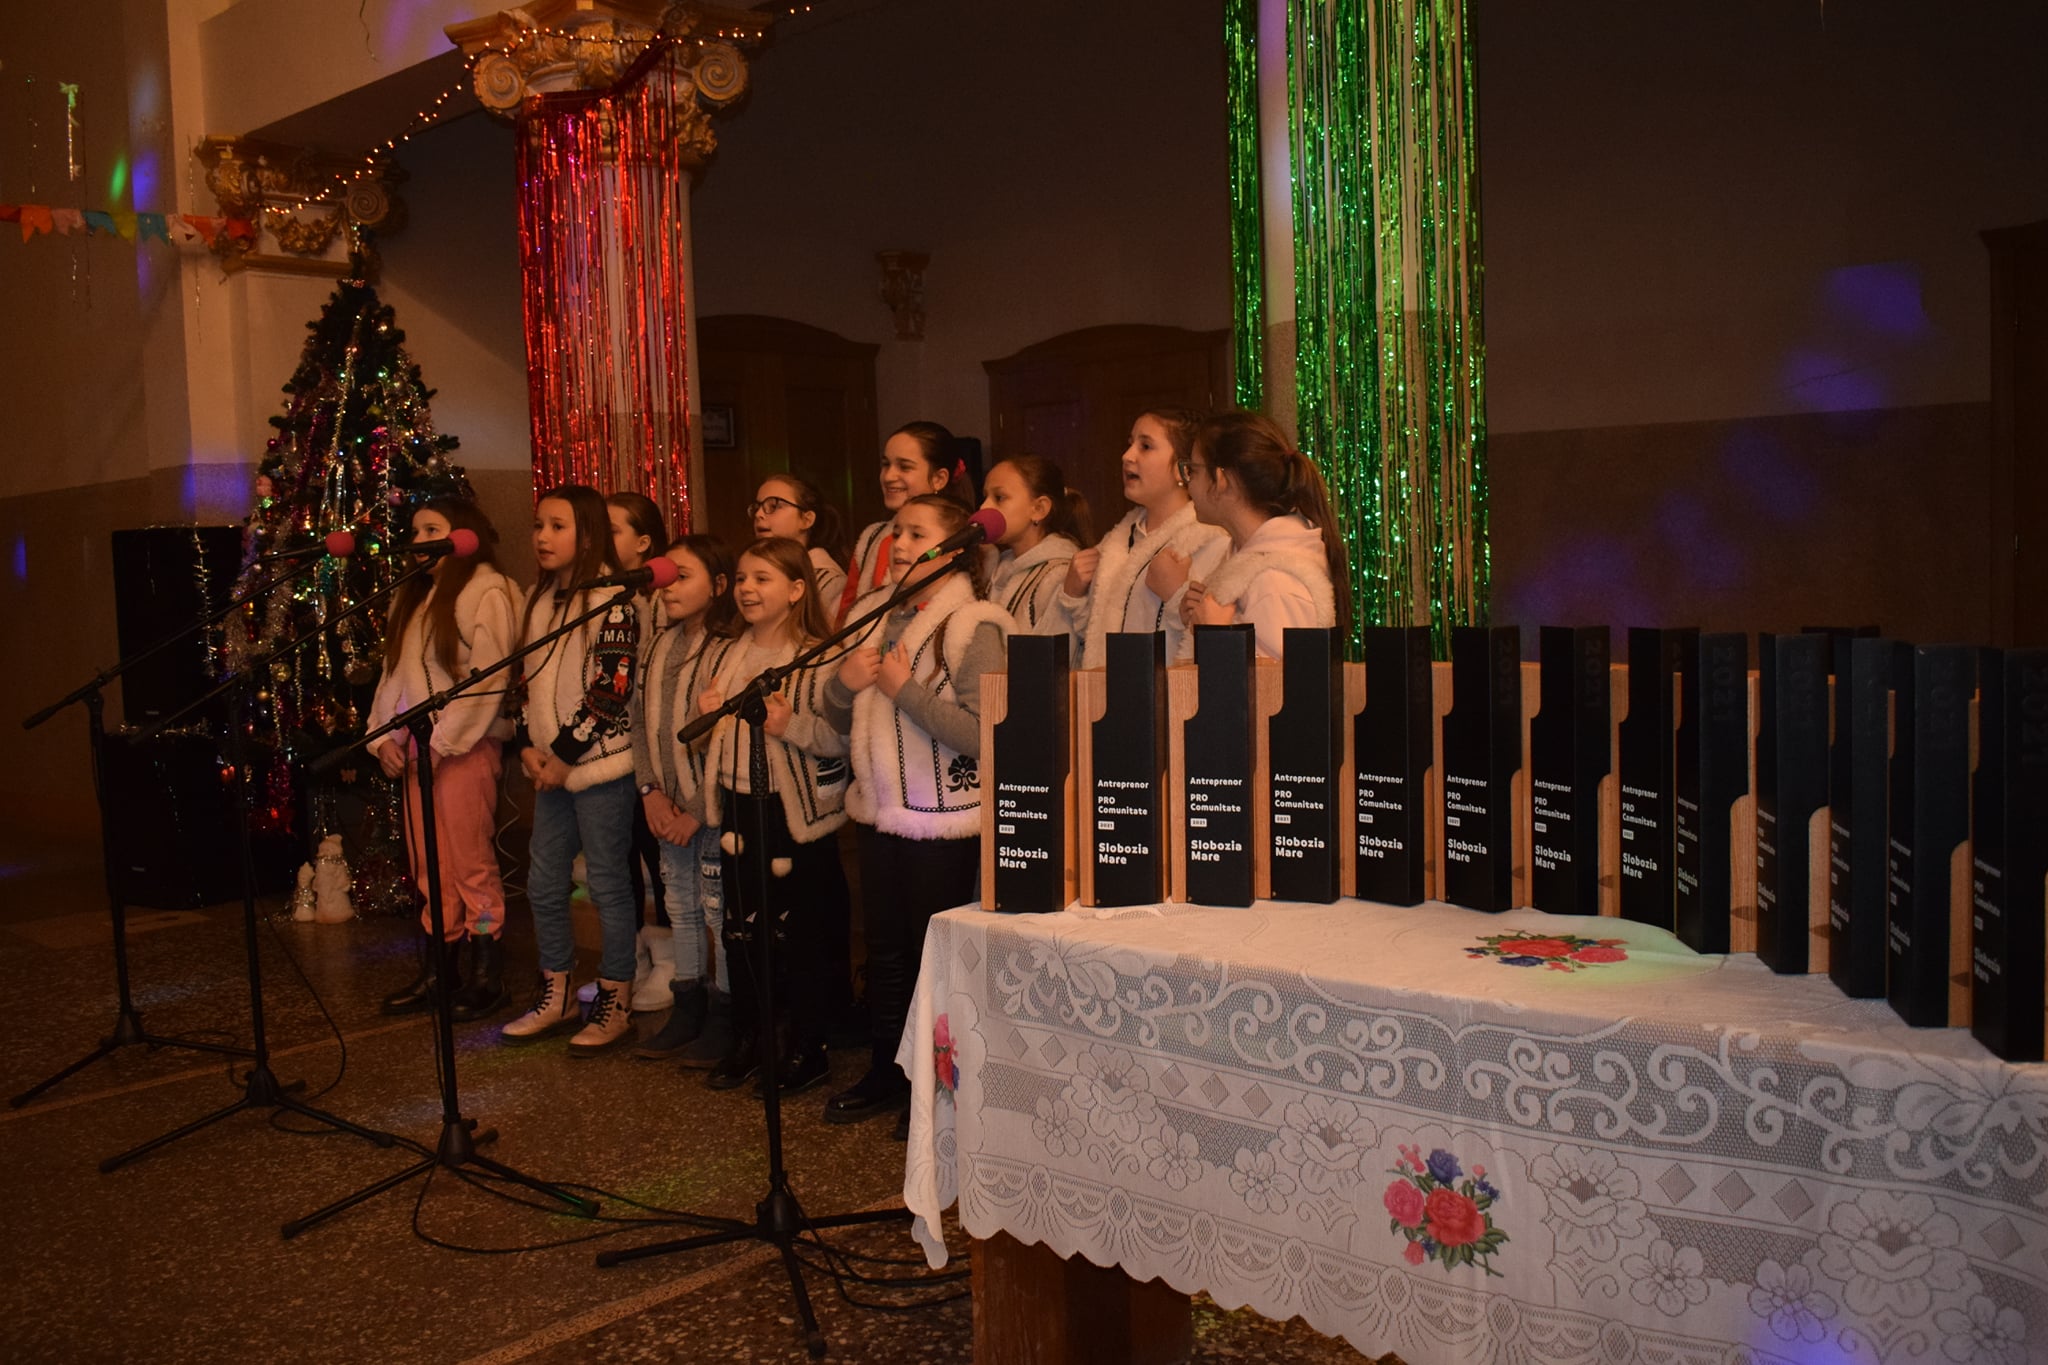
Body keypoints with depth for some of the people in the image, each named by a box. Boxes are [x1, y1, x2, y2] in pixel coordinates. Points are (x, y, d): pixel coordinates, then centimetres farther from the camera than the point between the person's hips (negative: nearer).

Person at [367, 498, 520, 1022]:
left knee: (471, 866, -4)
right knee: (428, 870, 10)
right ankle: (437, 975, 18)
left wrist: (441, 742, -16)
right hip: (415, 748, 8)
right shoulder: (411, 595, 19)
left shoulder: (486, 591, -6)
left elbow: (486, 680, -14)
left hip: (467, 746, -7)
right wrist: (383, 736, 4)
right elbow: (393, 673, 17)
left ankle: (487, 979, 6)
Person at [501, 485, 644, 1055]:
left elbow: (612, 688, -16)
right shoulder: (539, 598, 13)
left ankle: (614, 1006, 12)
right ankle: (555, 997, 27)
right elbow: (528, 679, 17)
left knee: (608, 884, 0)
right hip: (550, 767, 8)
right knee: (544, 885, 13)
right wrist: (528, 746, 4)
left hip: (599, 764, -8)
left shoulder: (611, 598, -11)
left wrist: (565, 754, -14)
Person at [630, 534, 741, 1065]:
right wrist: (651, 790, -1)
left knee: (719, 909, 1)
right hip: (669, 807, 7)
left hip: (715, 807, -7)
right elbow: (642, 722, 11)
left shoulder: (731, 649, -15)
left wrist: (697, 811, -15)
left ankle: (724, 1016, 15)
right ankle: (686, 1009, 28)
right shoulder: (661, 646, 10)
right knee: (681, 907, 15)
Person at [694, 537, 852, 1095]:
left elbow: (843, 739, -17)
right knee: (740, 928, 14)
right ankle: (747, 1042, 28)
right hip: (739, 809, 7)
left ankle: (807, 1049, 17)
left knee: (800, 933, 4)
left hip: (797, 814, -7)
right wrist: (705, 718, 1)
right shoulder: (731, 656, 11)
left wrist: (793, 726, -30)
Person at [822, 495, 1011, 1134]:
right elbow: (840, 720, 17)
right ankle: (887, 1073, 31)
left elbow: (982, 733, -25)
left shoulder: (974, 628, -13)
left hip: (945, 820, -7)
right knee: (885, 949, 16)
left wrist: (905, 689, -21)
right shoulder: (875, 617, 10)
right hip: (880, 812, 7)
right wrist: (845, 683, -5)